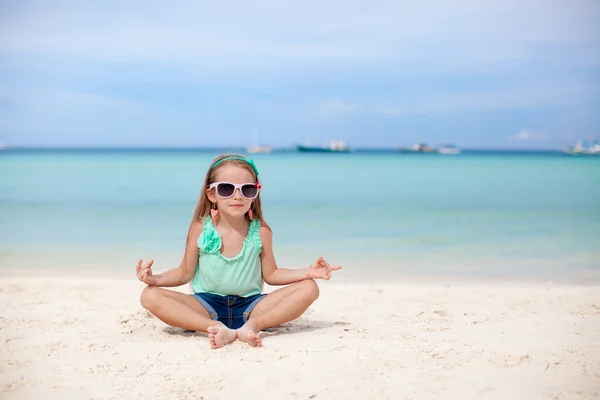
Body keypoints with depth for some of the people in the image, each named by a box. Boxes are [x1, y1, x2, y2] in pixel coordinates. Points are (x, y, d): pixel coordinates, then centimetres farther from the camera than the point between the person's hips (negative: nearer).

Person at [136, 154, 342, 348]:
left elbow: (270, 274, 5)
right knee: (151, 295, -26)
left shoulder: (261, 231, -4)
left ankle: (253, 325, -33)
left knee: (309, 288, -18)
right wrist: (155, 278, -15)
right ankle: (219, 329, -38)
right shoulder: (200, 229, -5)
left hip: (251, 307, 1)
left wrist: (307, 272, -9)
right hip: (207, 305, 0)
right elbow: (185, 273, 3)